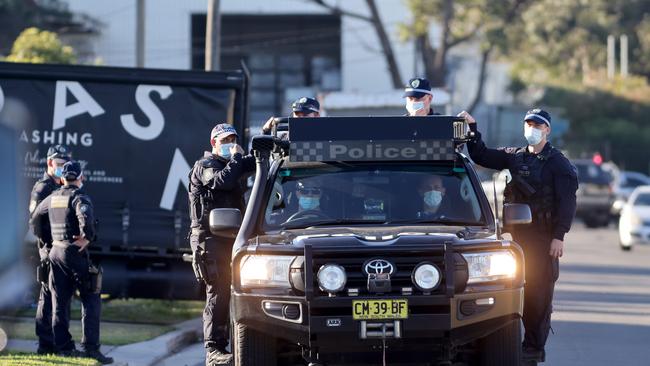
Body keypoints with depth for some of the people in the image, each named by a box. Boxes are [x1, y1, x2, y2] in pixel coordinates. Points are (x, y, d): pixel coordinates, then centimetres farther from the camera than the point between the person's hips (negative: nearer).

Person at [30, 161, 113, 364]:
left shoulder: (52, 198, 12)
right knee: (90, 301, -3)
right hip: (75, 254, -7)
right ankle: (90, 347, -12)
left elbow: (35, 219, 24)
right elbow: (85, 216, -31)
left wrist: (44, 240, 33)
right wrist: (87, 238, -19)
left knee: (60, 302, 10)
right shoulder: (78, 197, -10)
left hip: (56, 253, 7)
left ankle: (63, 346, 10)